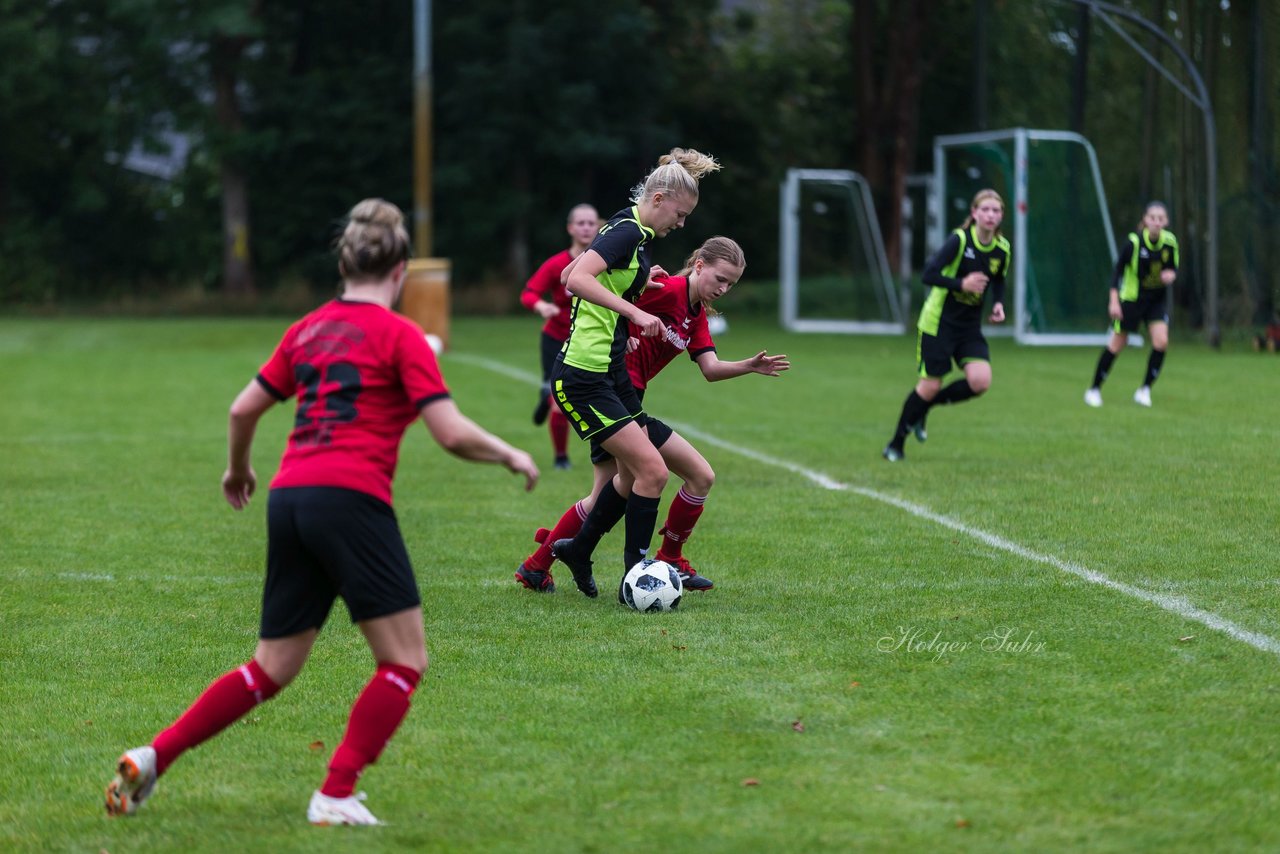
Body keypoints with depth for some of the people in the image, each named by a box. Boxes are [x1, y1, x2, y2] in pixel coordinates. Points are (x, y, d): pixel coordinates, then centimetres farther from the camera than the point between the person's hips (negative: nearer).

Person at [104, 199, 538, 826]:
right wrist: (511, 456, 10)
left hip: (289, 496, 7)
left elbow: (243, 409, 19)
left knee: (273, 668, 16)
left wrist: (237, 469, 38)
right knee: (405, 661, 3)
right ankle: (336, 796, -5)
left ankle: (152, 757, 9)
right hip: (351, 497, -7)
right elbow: (452, 434, -7)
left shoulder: (308, 329, 17)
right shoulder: (399, 335, -1)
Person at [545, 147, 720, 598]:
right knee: (652, 471, -12)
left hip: (612, 373, 10)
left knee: (633, 474, 17)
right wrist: (634, 312, -37)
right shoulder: (627, 232, -17)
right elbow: (577, 279, -33)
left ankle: (578, 549, 34)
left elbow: (569, 276, 22)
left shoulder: (634, 232, 13)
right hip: (584, 378, -10)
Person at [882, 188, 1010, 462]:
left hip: (970, 326, 5)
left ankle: (923, 407, 12)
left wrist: (998, 304, 0)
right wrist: (962, 284, -31)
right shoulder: (960, 240, -17)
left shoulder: (1002, 249, 0)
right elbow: (929, 275, -21)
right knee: (931, 385, -3)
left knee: (981, 381, -15)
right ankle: (896, 444, 17)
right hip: (939, 322, -5)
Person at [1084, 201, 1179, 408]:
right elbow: (1118, 270, -12)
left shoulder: (1170, 242, -9)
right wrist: (1114, 300, -16)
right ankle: (1094, 389, 18)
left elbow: (1174, 268, 5)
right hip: (1132, 297, -3)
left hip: (1157, 299, 3)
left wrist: (1171, 275, -19)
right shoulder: (1134, 242, -19)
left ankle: (1144, 390, 1)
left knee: (1161, 341, -14)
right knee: (1117, 344, 3)